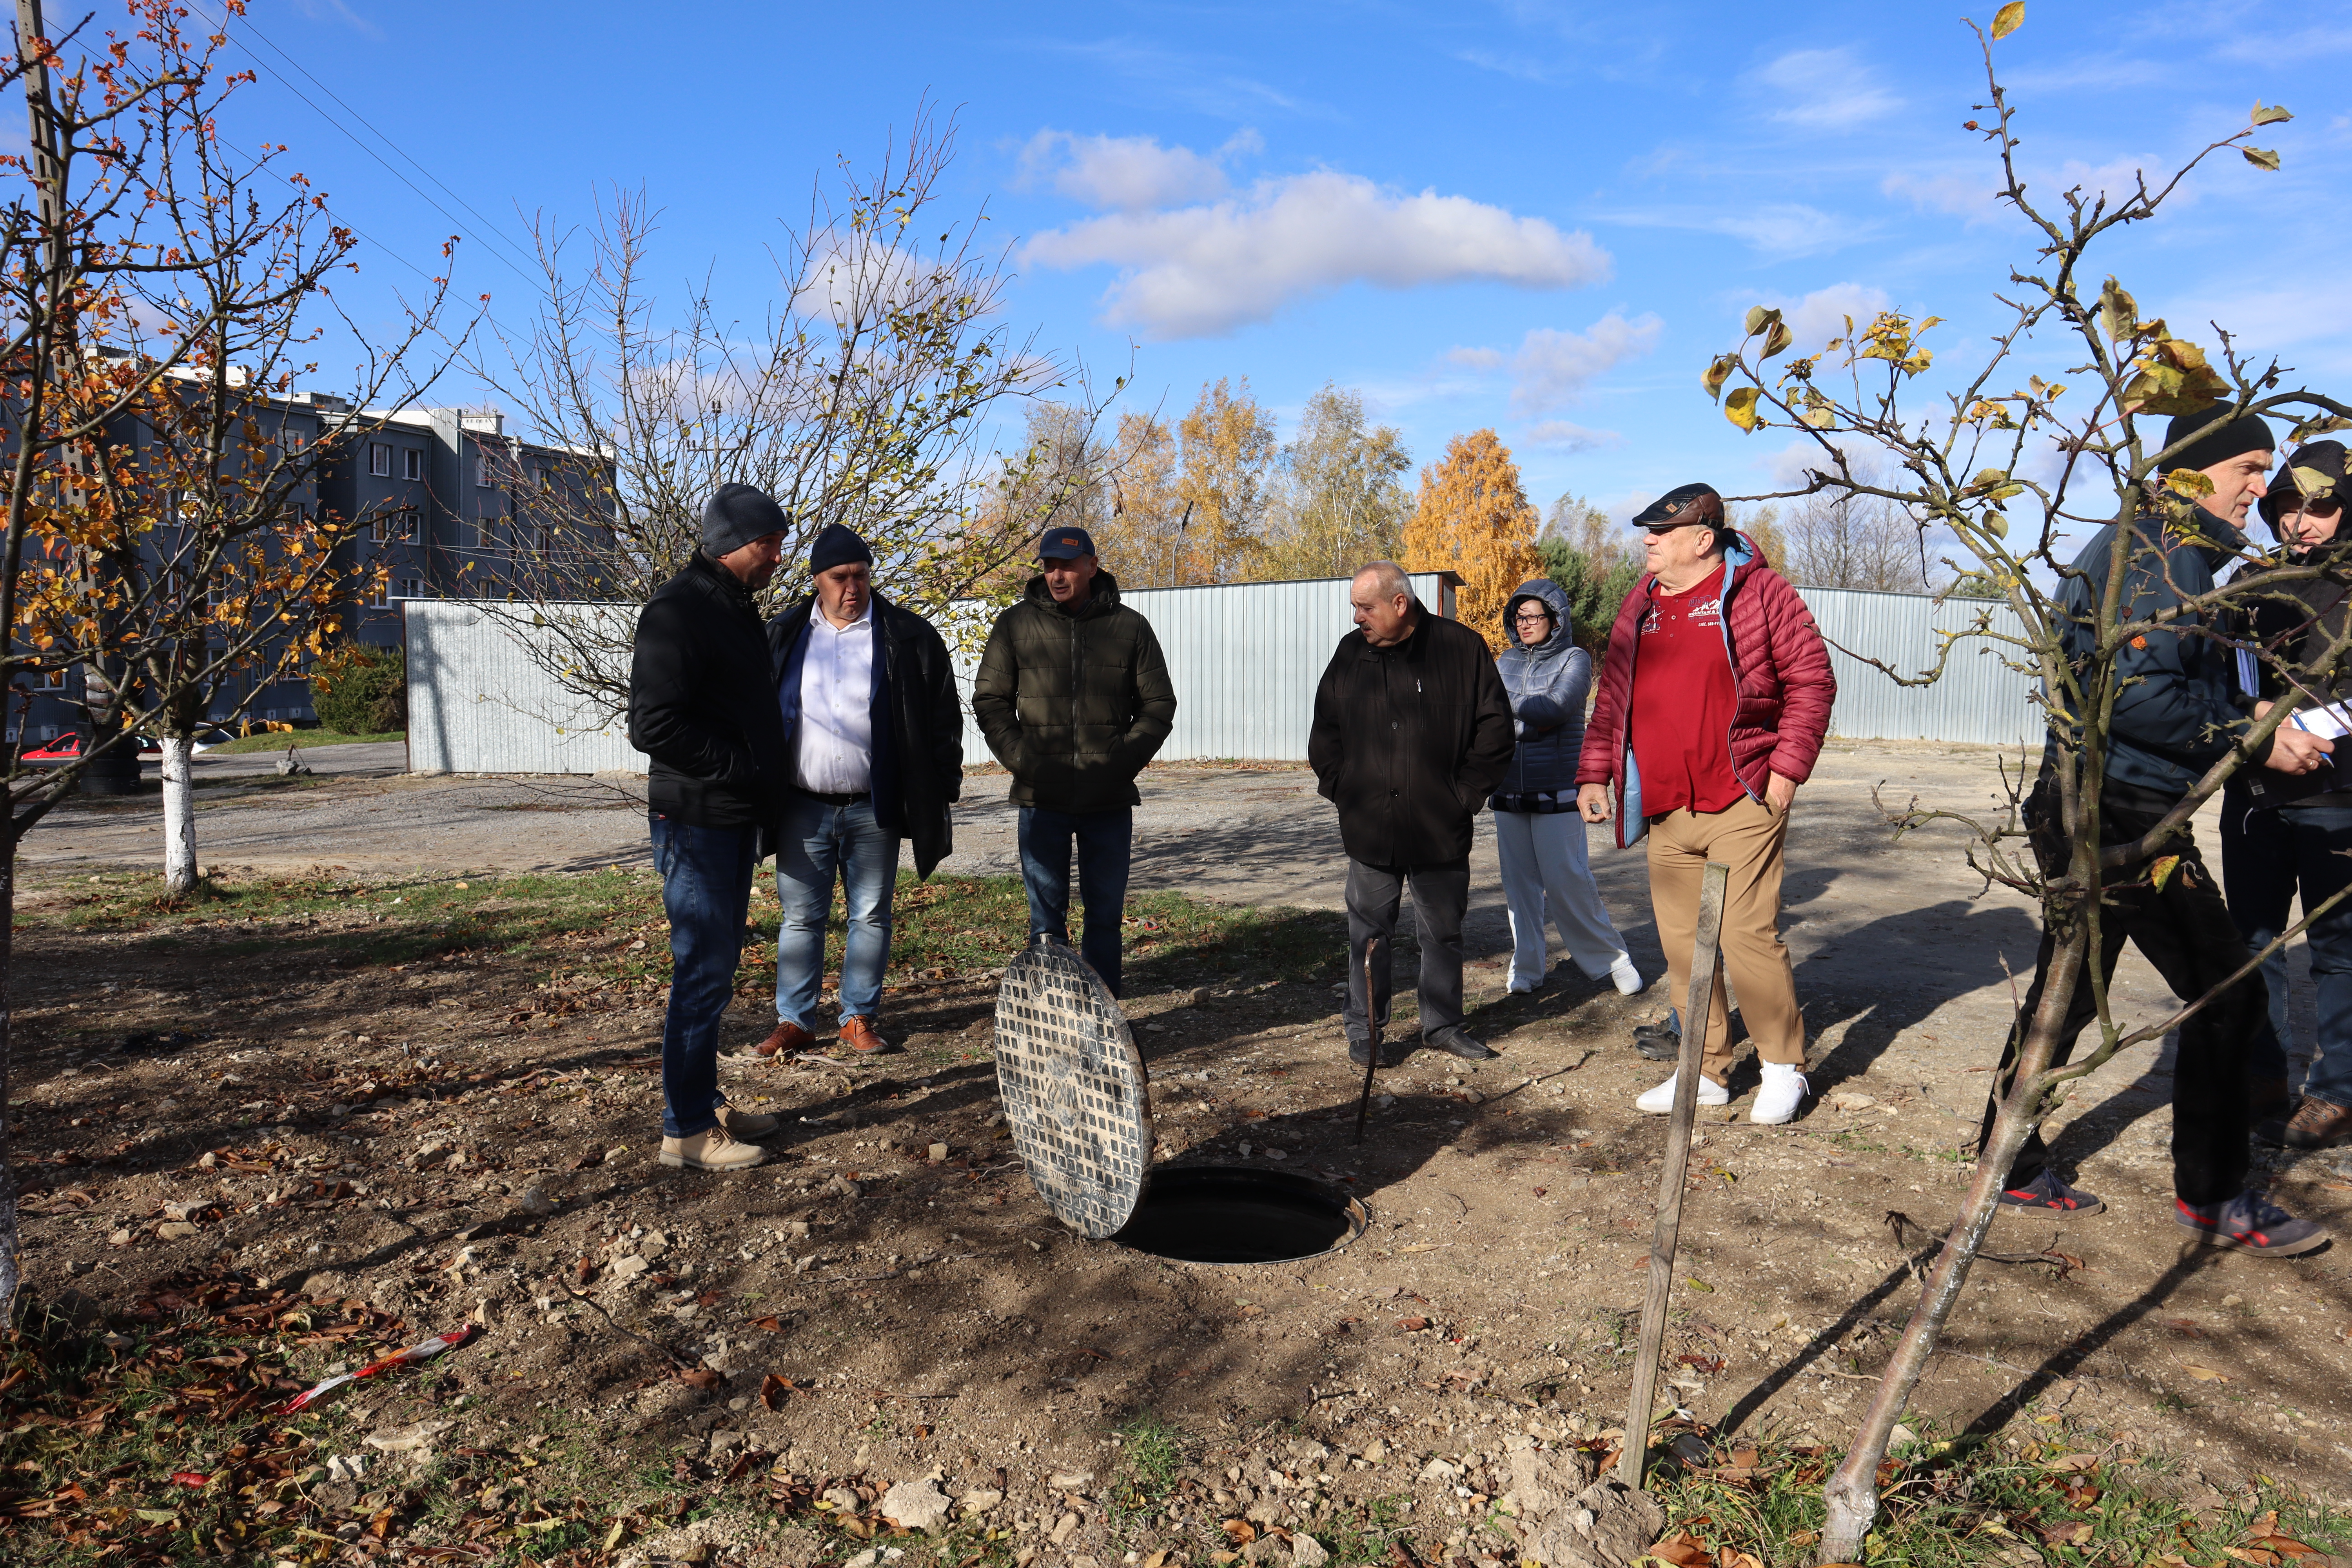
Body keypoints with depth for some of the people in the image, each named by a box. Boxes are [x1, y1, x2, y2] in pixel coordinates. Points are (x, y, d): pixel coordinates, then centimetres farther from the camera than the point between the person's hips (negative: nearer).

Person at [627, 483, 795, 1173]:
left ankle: (705, 1104, 27)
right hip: (697, 822, -10)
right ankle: (686, 1129, 6)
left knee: (716, 967, 16)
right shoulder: (678, 611, -15)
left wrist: (767, 781, 11)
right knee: (704, 971, -4)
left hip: (735, 818, 10)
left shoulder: (737, 609, 16)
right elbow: (654, 726, -22)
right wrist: (742, 768, -19)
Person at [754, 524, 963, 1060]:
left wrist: (942, 793, -1)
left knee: (871, 916, 8)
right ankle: (794, 1022, 18)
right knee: (801, 917, 6)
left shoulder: (910, 638, 0)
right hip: (804, 809, 1)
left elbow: (943, 721, 3)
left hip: (875, 810, -1)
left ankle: (860, 1019, 21)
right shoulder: (783, 636, 6)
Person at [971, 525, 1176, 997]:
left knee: (1106, 912, 8)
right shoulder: (1017, 624, 3)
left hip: (1110, 799, 1)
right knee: (1046, 915, 4)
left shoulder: (1129, 627, 3)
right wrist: (1022, 759, -7)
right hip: (1042, 798, 0)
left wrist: (1125, 759, -6)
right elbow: (989, 700, 6)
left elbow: (1159, 704, 8)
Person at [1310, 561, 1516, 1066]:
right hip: (1368, 829, 2)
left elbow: (1495, 727, 0)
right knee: (1369, 934, 7)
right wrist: (1340, 787, 3)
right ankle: (1364, 1031, 18)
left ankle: (1443, 1024, 27)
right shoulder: (1350, 653, 6)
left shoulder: (1462, 648, -4)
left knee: (1444, 931, 12)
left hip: (1442, 830, -1)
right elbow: (1323, 732, 15)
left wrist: (1465, 793, -6)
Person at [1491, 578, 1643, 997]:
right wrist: (1531, 719, -10)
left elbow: (1557, 707, -17)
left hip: (1557, 790, -4)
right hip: (1509, 788, 4)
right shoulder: (1506, 661, 13)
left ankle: (1609, 956, 11)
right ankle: (1526, 967, 15)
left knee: (1565, 878, -6)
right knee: (1518, 880, 5)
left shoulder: (1574, 659, -1)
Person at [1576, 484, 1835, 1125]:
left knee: (1747, 936, -6)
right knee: (1682, 945, 8)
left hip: (1741, 804, -6)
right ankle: (1707, 1073, 22)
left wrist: (1788, 766, -9)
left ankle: (1784, 1067, 14)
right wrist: (1593, 774, 11)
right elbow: (1612, 699, 18)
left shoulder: (1758, 592, -3)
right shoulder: (1640, 606, 14)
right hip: (1665, 813, 6)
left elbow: (1812, 680, -3)